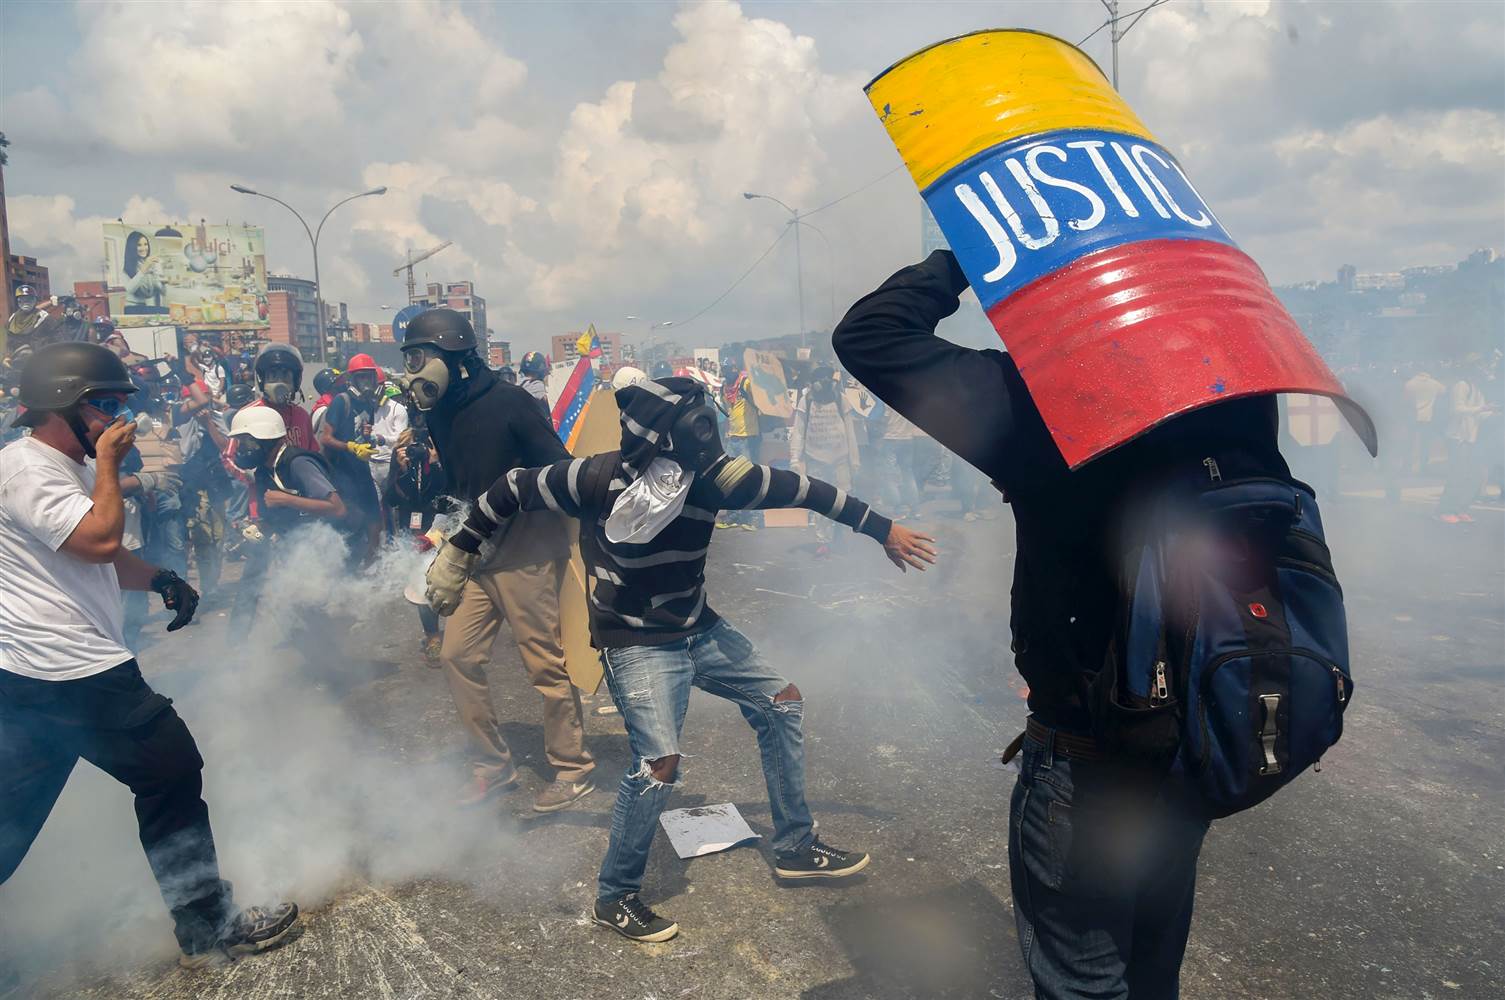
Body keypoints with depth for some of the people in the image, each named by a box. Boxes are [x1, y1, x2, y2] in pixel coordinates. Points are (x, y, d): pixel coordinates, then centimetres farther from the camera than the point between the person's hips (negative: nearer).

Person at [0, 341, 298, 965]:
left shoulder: (69, 469, 19)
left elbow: (101, 559, 25)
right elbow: (100, 539, -25)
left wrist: (160, 580, 6)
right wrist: (108, 462, -12)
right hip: (73, 673, -11)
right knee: (172, 774, -2)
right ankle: (208, 926, 9)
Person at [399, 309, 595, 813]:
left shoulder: (508, 402, -15)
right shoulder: (438, 413, 8)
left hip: (527, 551, -8)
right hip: (477, 551, 8)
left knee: (545, 663, 0)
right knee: (457, 655, 7)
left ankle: (573, 770, 16)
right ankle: (492, 766, 22)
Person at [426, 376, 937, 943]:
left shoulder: (712, 476, -15)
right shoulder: (597, 478, -25)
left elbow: (799, 490, -5)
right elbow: (514, 490, -10)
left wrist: (882, 529, 2)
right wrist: (457, 552, 0)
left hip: (700, 631, 6)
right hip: (636, 645, -6)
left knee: (782, 703, 10)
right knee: (660, 762, -22)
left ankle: (795, 849, 26)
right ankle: (614, 898, 2)